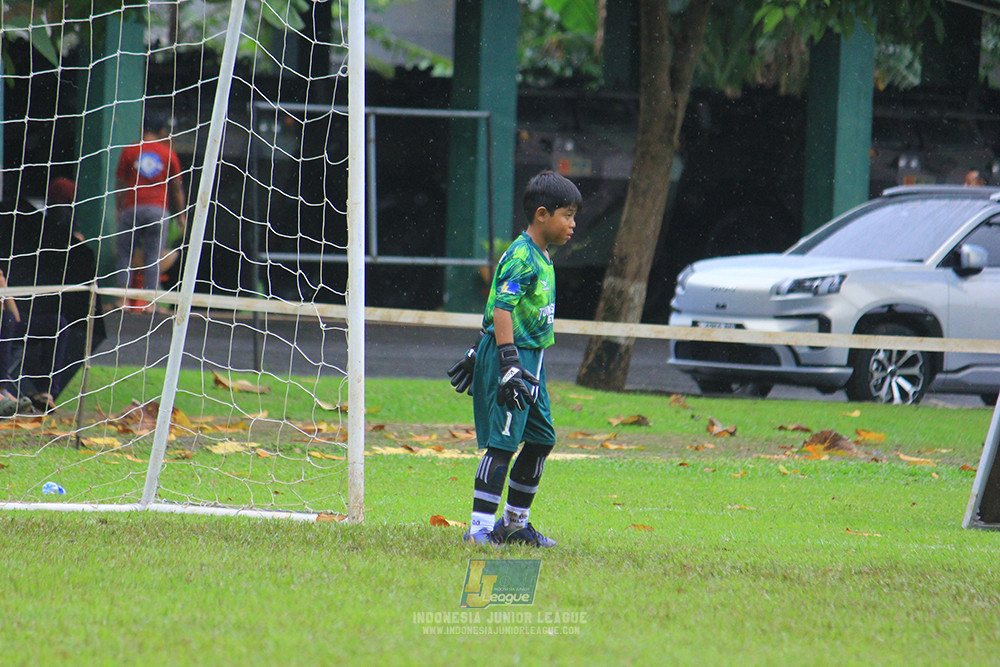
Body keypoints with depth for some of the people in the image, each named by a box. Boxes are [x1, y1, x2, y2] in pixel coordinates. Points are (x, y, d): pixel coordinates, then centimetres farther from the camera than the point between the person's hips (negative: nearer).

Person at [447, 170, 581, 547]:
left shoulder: (541, 257, 15)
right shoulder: (522, 257, -15)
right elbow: (502, 309, -22)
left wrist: (479, 353, 28)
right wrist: (509, 364, -28)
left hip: (530, 359, 10)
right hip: (509, 357, -10)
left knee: (541, 440, 13)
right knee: (502, 444, -11)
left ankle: (515, 523, 25)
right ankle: (480, 528, -12)